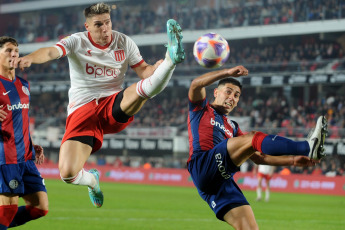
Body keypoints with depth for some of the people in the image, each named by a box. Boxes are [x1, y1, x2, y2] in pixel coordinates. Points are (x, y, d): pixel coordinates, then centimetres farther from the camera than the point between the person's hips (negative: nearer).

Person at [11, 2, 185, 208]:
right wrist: (30, 58, -42)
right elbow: (50, 52, -18)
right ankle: (91, 179, 16)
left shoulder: (124, 42, 8)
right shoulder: (77, 42, -1)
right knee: (67, 173, -15)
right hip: (82, 112, -1)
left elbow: (144, 70, 11)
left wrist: (158, 67, -14)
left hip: (115, 107, 1)